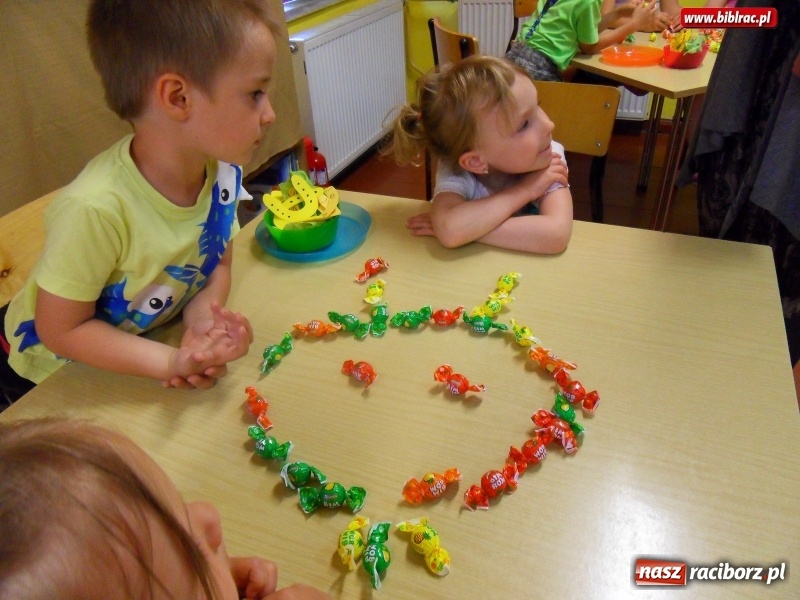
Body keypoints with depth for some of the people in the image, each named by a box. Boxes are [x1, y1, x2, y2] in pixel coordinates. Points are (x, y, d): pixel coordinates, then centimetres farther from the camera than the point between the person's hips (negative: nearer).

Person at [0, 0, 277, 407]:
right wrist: (173, 361, -34)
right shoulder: (96, 207, -40)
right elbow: (60, 331, -27)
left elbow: (217, 265, -8)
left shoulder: (224, 170, -23)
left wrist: (202, 316, -27)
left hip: (136, 348, 5)